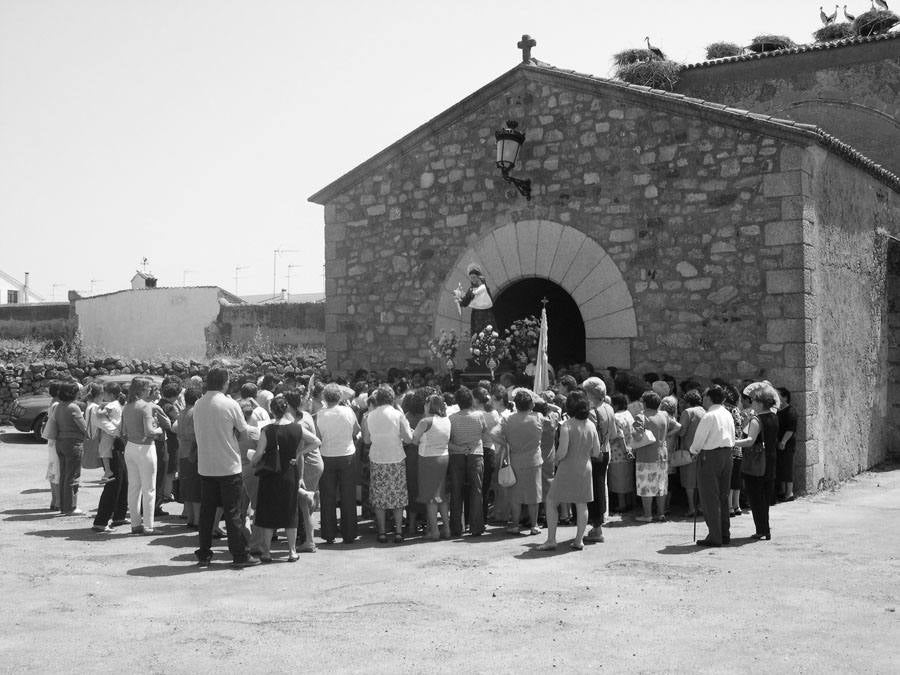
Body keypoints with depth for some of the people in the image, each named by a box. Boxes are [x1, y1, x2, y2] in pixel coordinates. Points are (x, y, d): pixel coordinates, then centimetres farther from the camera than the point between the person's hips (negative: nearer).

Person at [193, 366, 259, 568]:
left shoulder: (198, 405, 2)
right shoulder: (230, 404, -12)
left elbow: (197, 432, 12)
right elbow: (243, 431, -3)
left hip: (205, 466, 4)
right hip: (228, 466, -4)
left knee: (206, 511, 11)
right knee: (232, 512, 1)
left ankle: (203, 554, 15)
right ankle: (240, 555, 5)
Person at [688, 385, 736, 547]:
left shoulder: (709, 416, -16)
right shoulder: (728, 415, 8)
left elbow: (698, 441, -14)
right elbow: (732, 439, 14)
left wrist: (693, 451, 8)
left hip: (710, 456, -8)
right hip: (727, 454, 8)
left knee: (710, 498, -1)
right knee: (723, 496, 15)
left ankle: (715, 537, -1)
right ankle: (725, 534, 20)